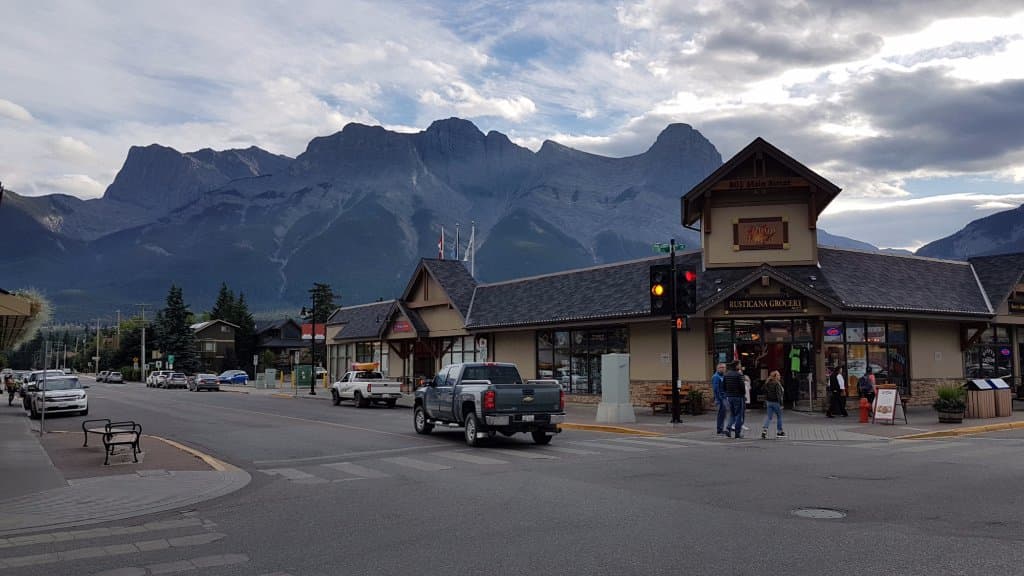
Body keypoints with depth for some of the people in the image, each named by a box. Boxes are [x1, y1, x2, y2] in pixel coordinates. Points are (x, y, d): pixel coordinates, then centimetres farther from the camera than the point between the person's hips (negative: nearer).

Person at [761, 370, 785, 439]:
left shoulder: (767, 383, 7)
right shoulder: (777, 384, -15)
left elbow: (765, 394, 11)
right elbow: (778, 395, -19)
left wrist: (765, 403, 17)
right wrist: (781, 404, -17)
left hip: (769, 402, 6)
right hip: (776, 402, -6)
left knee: (769, 417, 5)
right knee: (779, 416, 12)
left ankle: (764, 429, -13)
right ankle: (779, 431, 22)